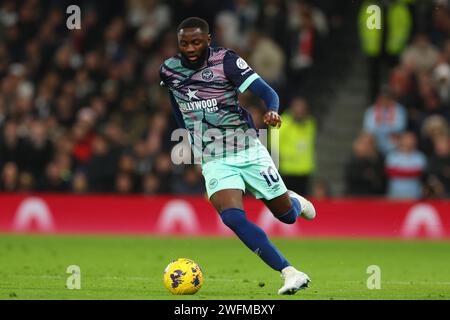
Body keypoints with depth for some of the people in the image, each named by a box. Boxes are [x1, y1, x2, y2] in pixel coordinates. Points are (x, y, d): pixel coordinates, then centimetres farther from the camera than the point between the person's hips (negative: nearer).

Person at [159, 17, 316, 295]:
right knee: (233, 217, -24)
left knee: (287, 215, 6)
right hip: (215, 162, 2)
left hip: (249, 151, -1)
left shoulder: (226, 61, -10)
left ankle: (295, 201, 46)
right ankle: (291, 274, -24)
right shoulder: (169, 70, 1)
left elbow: (266, 91, -17)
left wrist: (272, 111, -38)